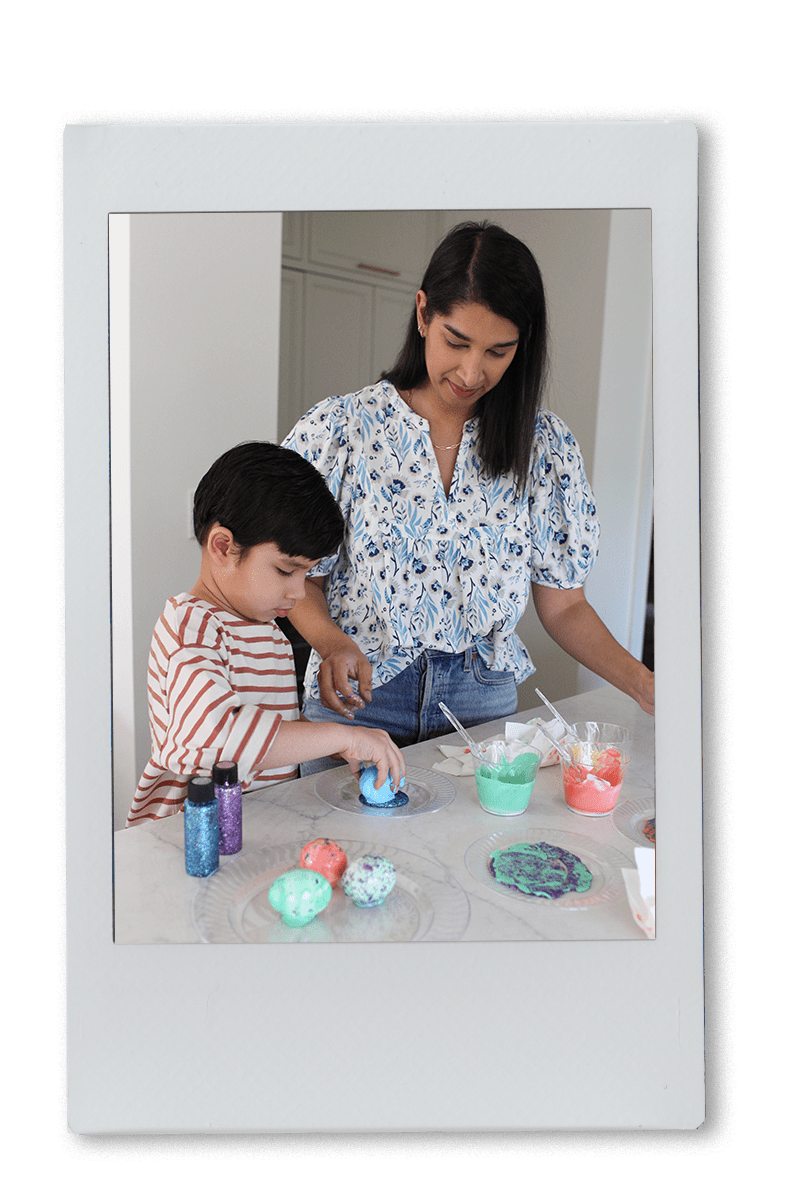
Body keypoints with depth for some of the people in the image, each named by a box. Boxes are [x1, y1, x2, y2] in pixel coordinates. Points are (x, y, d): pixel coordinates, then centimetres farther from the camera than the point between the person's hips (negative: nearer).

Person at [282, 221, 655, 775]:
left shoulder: (545, 445, -3)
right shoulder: (342, 428, -8)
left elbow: (563, 605, 1)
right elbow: (302, 578, -2)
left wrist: (644, 684, -13)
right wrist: (334, 643, -22)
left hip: (483, 705, 2)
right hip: (356, 699, -1)